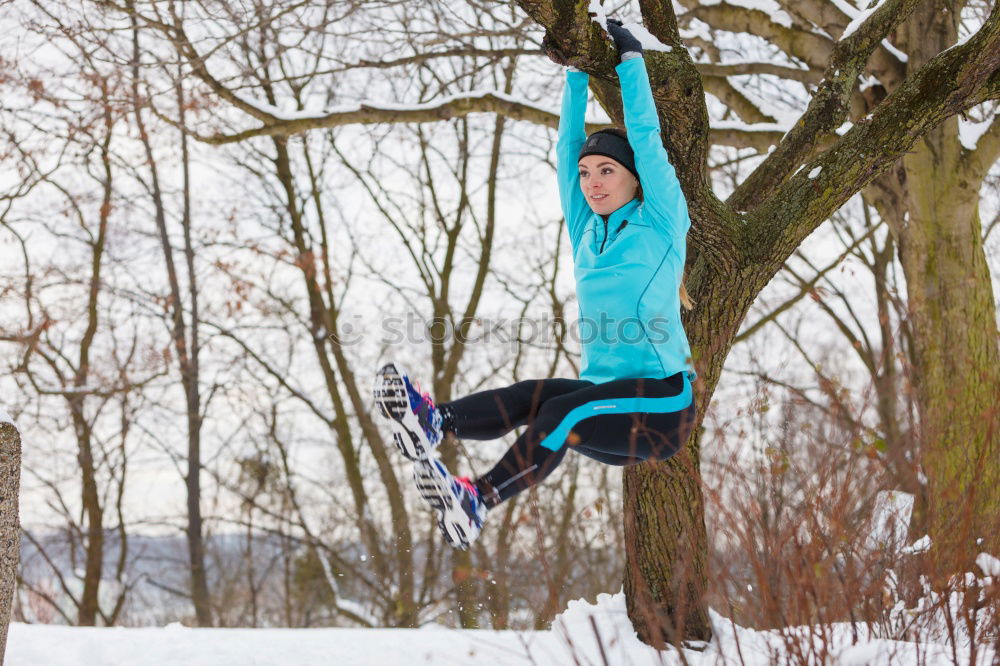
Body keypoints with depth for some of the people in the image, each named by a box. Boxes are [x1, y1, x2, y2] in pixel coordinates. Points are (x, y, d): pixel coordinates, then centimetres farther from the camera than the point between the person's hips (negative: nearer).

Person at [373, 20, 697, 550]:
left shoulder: (662, 223, 3)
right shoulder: (587, 232, 17)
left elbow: (645, 136, -1)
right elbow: (568, 144, 16)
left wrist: (630, 58, 8)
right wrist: (578, 68, 15)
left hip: (662, 404, -5)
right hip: (604, 397, 5)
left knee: (563, 412, -32)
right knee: (532, 396, -26)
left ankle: (476, 504, -49)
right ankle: (433, 422, -51)